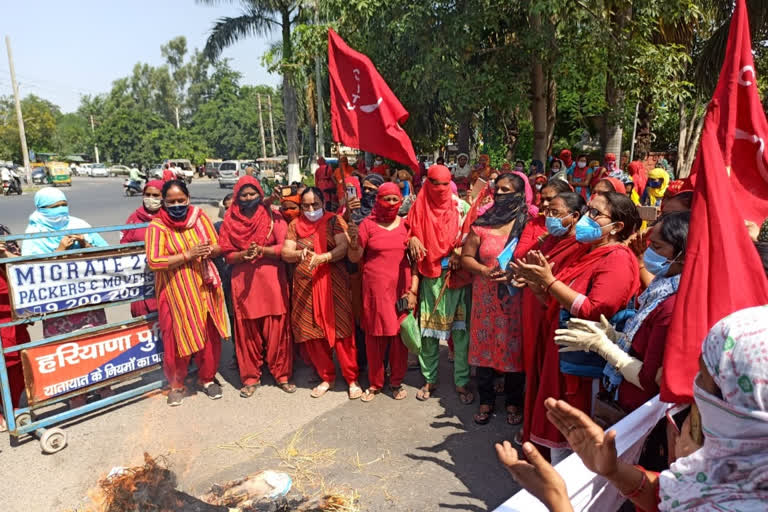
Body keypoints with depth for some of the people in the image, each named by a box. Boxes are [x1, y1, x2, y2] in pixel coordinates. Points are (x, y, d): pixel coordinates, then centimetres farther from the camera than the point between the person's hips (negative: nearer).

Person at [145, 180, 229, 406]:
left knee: (210, 334, 9)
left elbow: (218, 247, 5)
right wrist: (188, 255, -21)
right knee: (177, 337, 5)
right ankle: (176, 384, 25)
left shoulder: (200, 217, 1)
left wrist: (210, 250, -18)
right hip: (175, 291, -3)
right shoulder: (157, 226, -9)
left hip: (204, 287, 3)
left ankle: (208, 378, 29)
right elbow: (153, 261, -16)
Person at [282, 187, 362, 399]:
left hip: (333, 283, -3)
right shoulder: (295, 225, 12)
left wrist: (323, 257, -27)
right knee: (313, 333, 6)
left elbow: (344, 248, -11)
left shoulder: (334, 221, 2)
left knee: (341, 330, -4)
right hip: (305, 286, 3)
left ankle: (352, 379, 9)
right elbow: (285, 253, 4)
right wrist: (299, 253, -17)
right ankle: (326, 377, 22)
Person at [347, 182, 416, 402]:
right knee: (375, 336, 5)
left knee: (399, 335, 7)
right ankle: (375, 382, 23)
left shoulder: (406, 224, 5)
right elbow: (354, 258, 2)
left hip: (401, 289, 1)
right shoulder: (368, 224, 1)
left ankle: (397, 381, 25)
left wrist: (413, 290, -3)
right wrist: (354, 240, -18)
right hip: (375, 289, -1)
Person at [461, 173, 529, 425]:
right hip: (486, 297, 1)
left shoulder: (530, 223, -2)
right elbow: (466, 257, 5)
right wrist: (484, 270, -12)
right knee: (485, 345, 8)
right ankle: (486, 400, 26)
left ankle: (513, 401, 28)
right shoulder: (482, 223, 2)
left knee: (514, 347, 8)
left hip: (517, 297, -1)